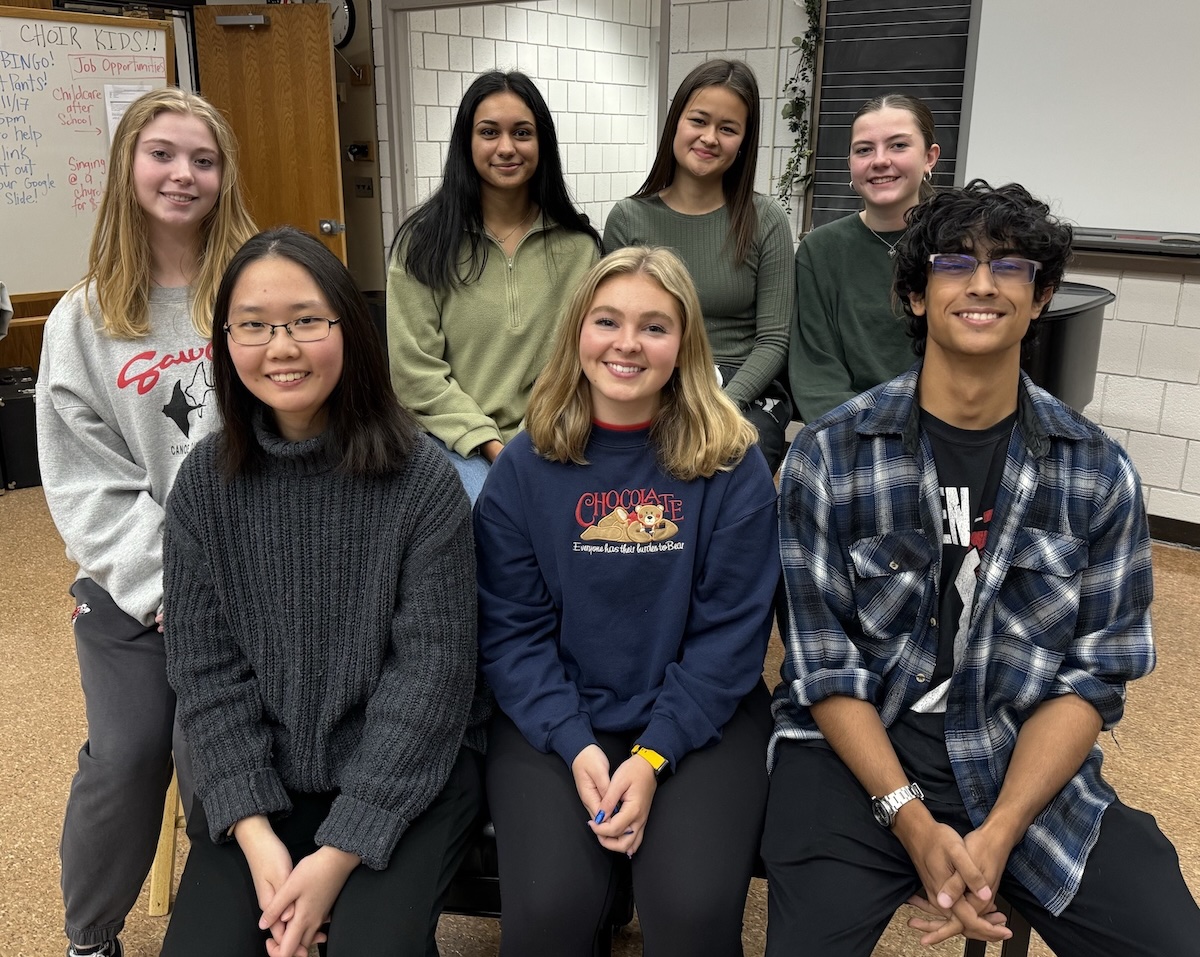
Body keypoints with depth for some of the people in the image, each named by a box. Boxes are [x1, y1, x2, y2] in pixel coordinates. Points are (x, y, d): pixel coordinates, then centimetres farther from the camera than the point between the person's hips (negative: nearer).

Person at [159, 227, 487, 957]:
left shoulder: (422, 479, -13)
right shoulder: (205, 483, -3)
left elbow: (432, 669, -14)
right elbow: (206, 668, -1)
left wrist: (340, 851, -18)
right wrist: (255, 830, -12)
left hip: (407, 771, -2)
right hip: (263, 774, 3)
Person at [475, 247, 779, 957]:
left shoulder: (733, 465, -4)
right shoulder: (525, 467, 0)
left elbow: (730, 632, -5)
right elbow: (511, 628, -1)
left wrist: (653, 756, -14)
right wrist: (576, 745, -14)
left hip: (698, 718, 0)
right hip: (554, 722, 1)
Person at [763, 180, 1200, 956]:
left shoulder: (1099, 471, -1)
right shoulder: (830, 456, -7)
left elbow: (1094, 673, -2)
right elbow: (825, 665, -6)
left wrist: (999, 833, -14)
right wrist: (914, 824, -17)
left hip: (1028, 761, 3)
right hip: (858, 749, -2)